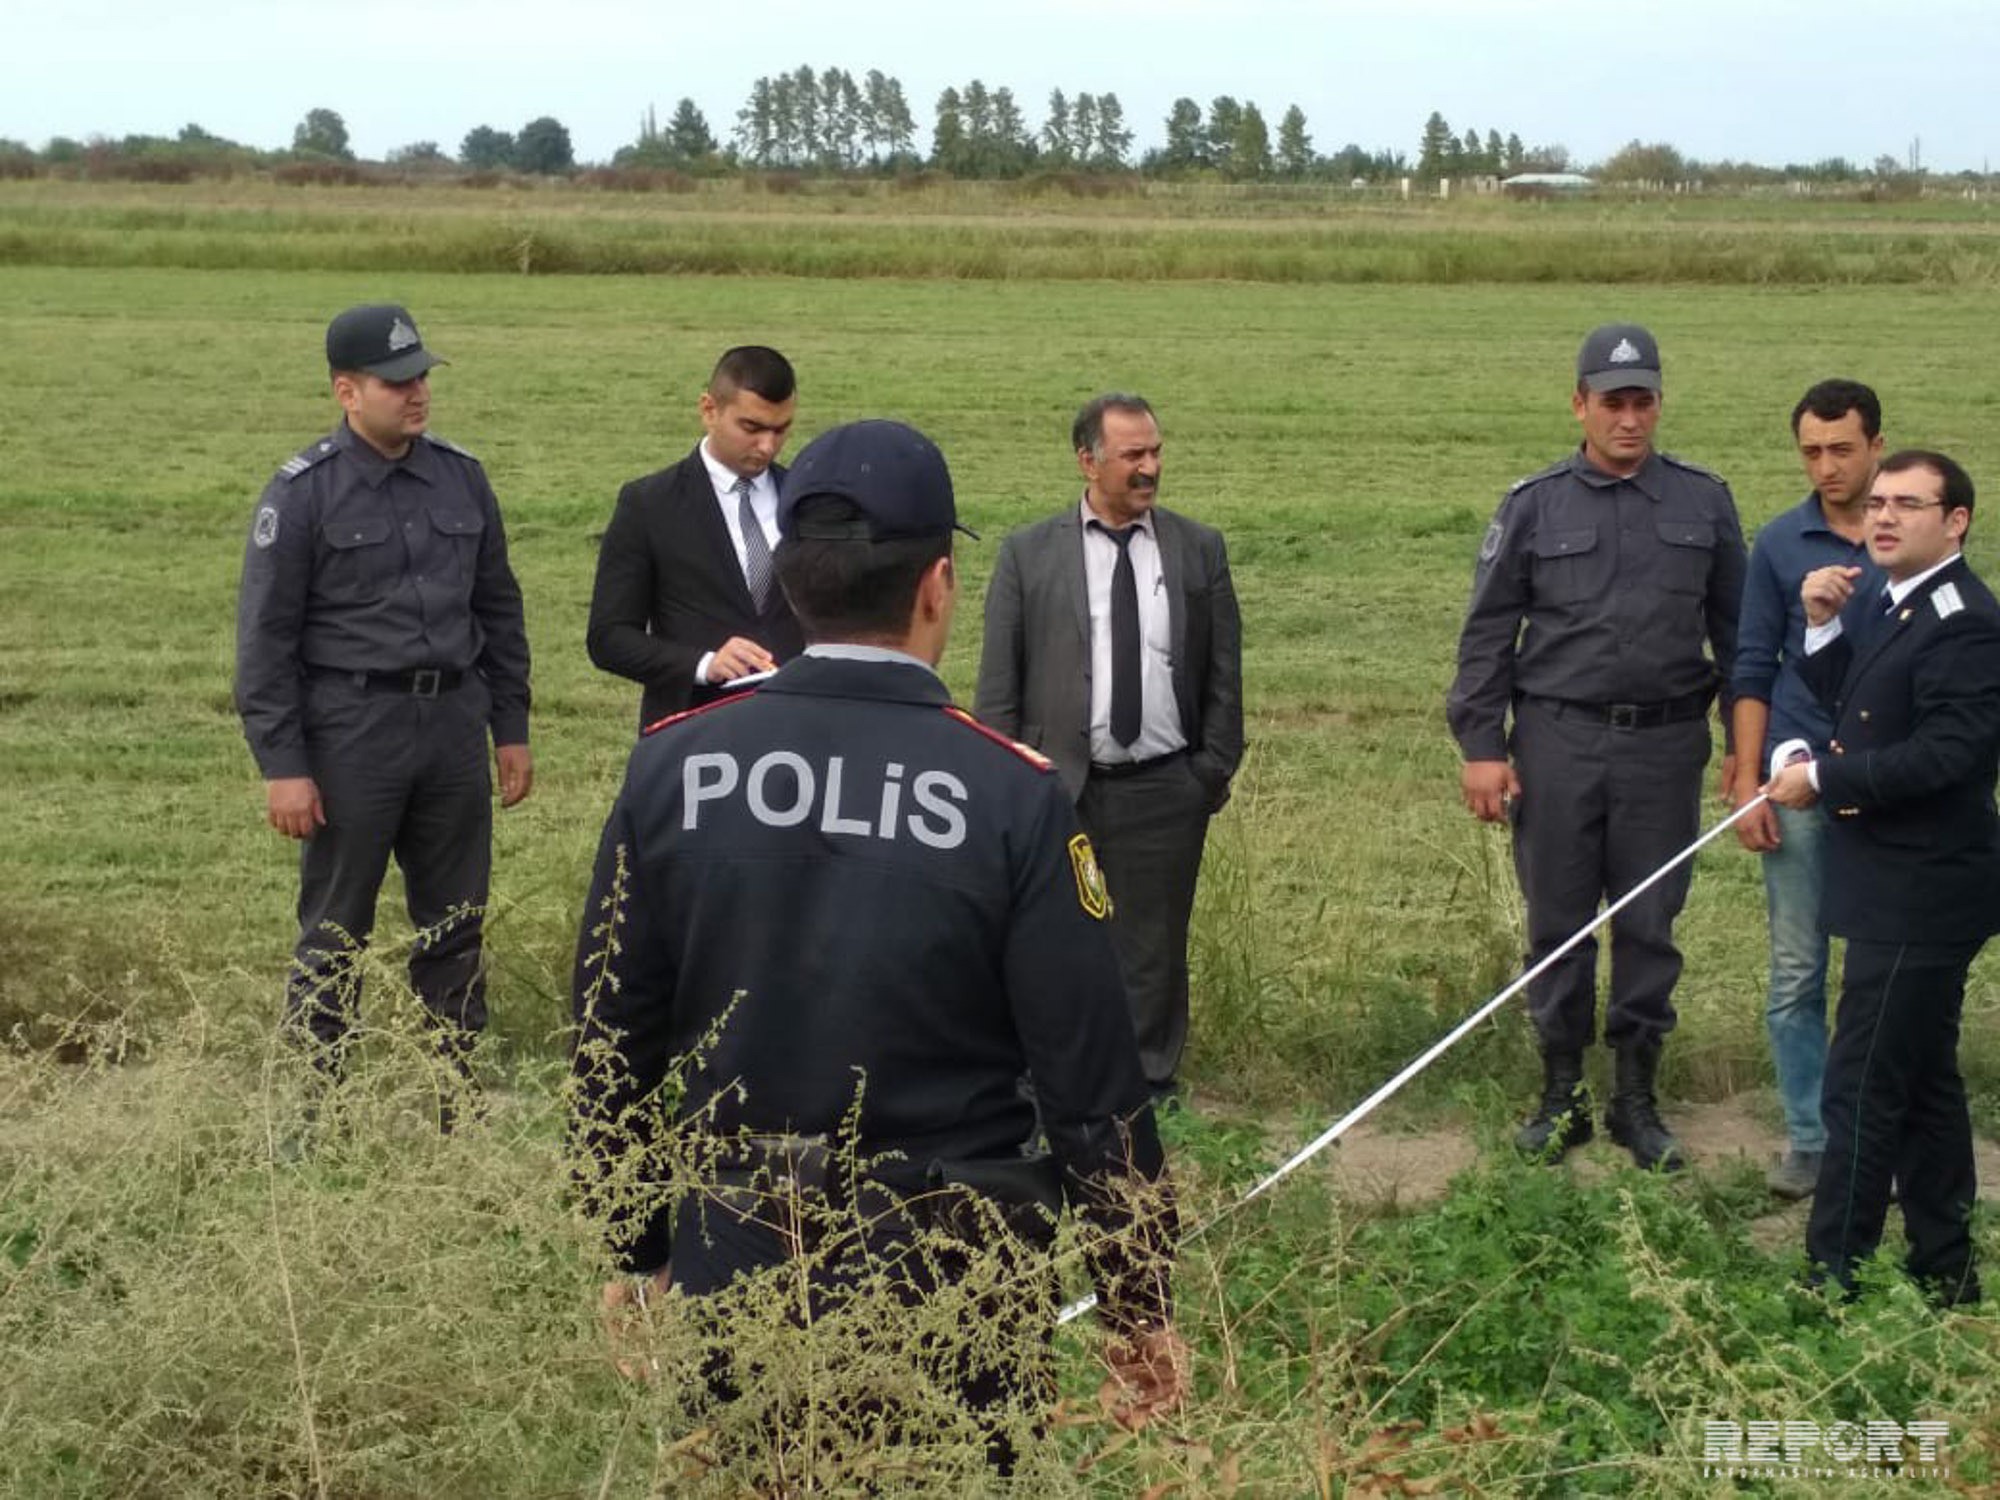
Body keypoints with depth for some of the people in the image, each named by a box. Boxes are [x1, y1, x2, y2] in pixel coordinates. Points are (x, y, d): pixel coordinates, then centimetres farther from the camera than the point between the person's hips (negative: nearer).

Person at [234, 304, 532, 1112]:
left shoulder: (461, 476, 7)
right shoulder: (303, 492, -7)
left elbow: (498, 610, 14)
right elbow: (265, 637, -7)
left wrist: (511, 728, 12)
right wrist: (281, 766, -11)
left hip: (454, 721, 5)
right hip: (351, 730, -5)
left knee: (456, 924, 11)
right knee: (335, 931, 3)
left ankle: (457, 1101, 22)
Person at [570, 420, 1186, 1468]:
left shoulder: (671, 766, -6)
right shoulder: (1013, 796, -14)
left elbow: (611, 1040, 1)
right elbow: (1092, 1082, -10)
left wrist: (635, 1250, 14)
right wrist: (1140, 1309, 1)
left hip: (731, 1269, 3)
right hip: (945, 1293, -2)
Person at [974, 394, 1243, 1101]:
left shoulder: (1199, 549, 6)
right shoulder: (1028, 554, 2)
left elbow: (1224, 675, 9)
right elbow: (998, 683, 3)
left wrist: (1215, 769, 3)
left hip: (1166, 786, 1)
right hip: (1057, 783, -1)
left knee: (1153, 945, 7)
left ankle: (1149, 1087, 19)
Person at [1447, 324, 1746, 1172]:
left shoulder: (1703, 502, 5)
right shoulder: (1536, 505, 1)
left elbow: (1735, 629, 8)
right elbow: (1488, 632, 2)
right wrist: (1481, 745, -3)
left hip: (1665, 745, 1)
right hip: (1559, 742, 0)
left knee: (1649, 926, 6)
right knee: (1558, 924, 6)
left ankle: (1637, 1098, 18)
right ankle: (1561, 1094, 18)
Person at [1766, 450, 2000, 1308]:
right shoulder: (1879, 601, 10)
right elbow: (1848, 704, 15)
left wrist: (1823, 778, -17)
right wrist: (1823, 626, -1)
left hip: (1919, 895, -10)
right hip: (1900, 887, 10)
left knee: (1861, 1093, -4)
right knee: (1923, 1083, 18)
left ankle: (1832, 1276, 4)